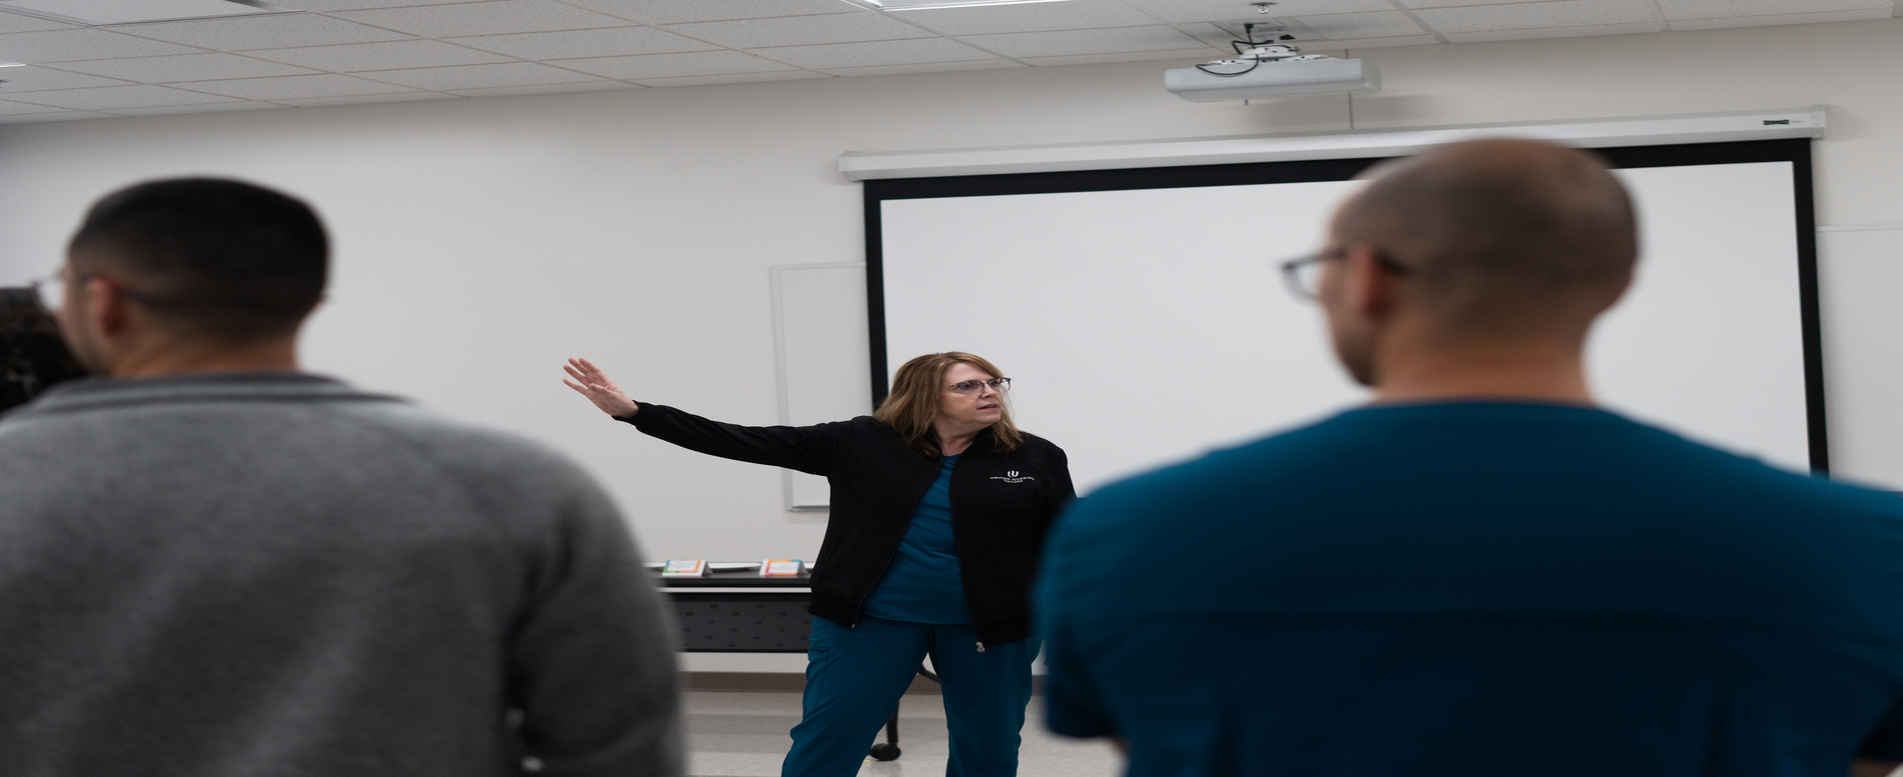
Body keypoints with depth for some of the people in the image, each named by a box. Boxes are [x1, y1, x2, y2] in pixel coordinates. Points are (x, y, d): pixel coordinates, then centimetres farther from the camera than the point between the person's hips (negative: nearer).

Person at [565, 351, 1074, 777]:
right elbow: (744, 442, -4)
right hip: (873, 618, -1)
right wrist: (631, 411, -10)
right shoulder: (860, 445, -2)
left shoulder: (1035, 459, -1)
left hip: (989, 626, 1)